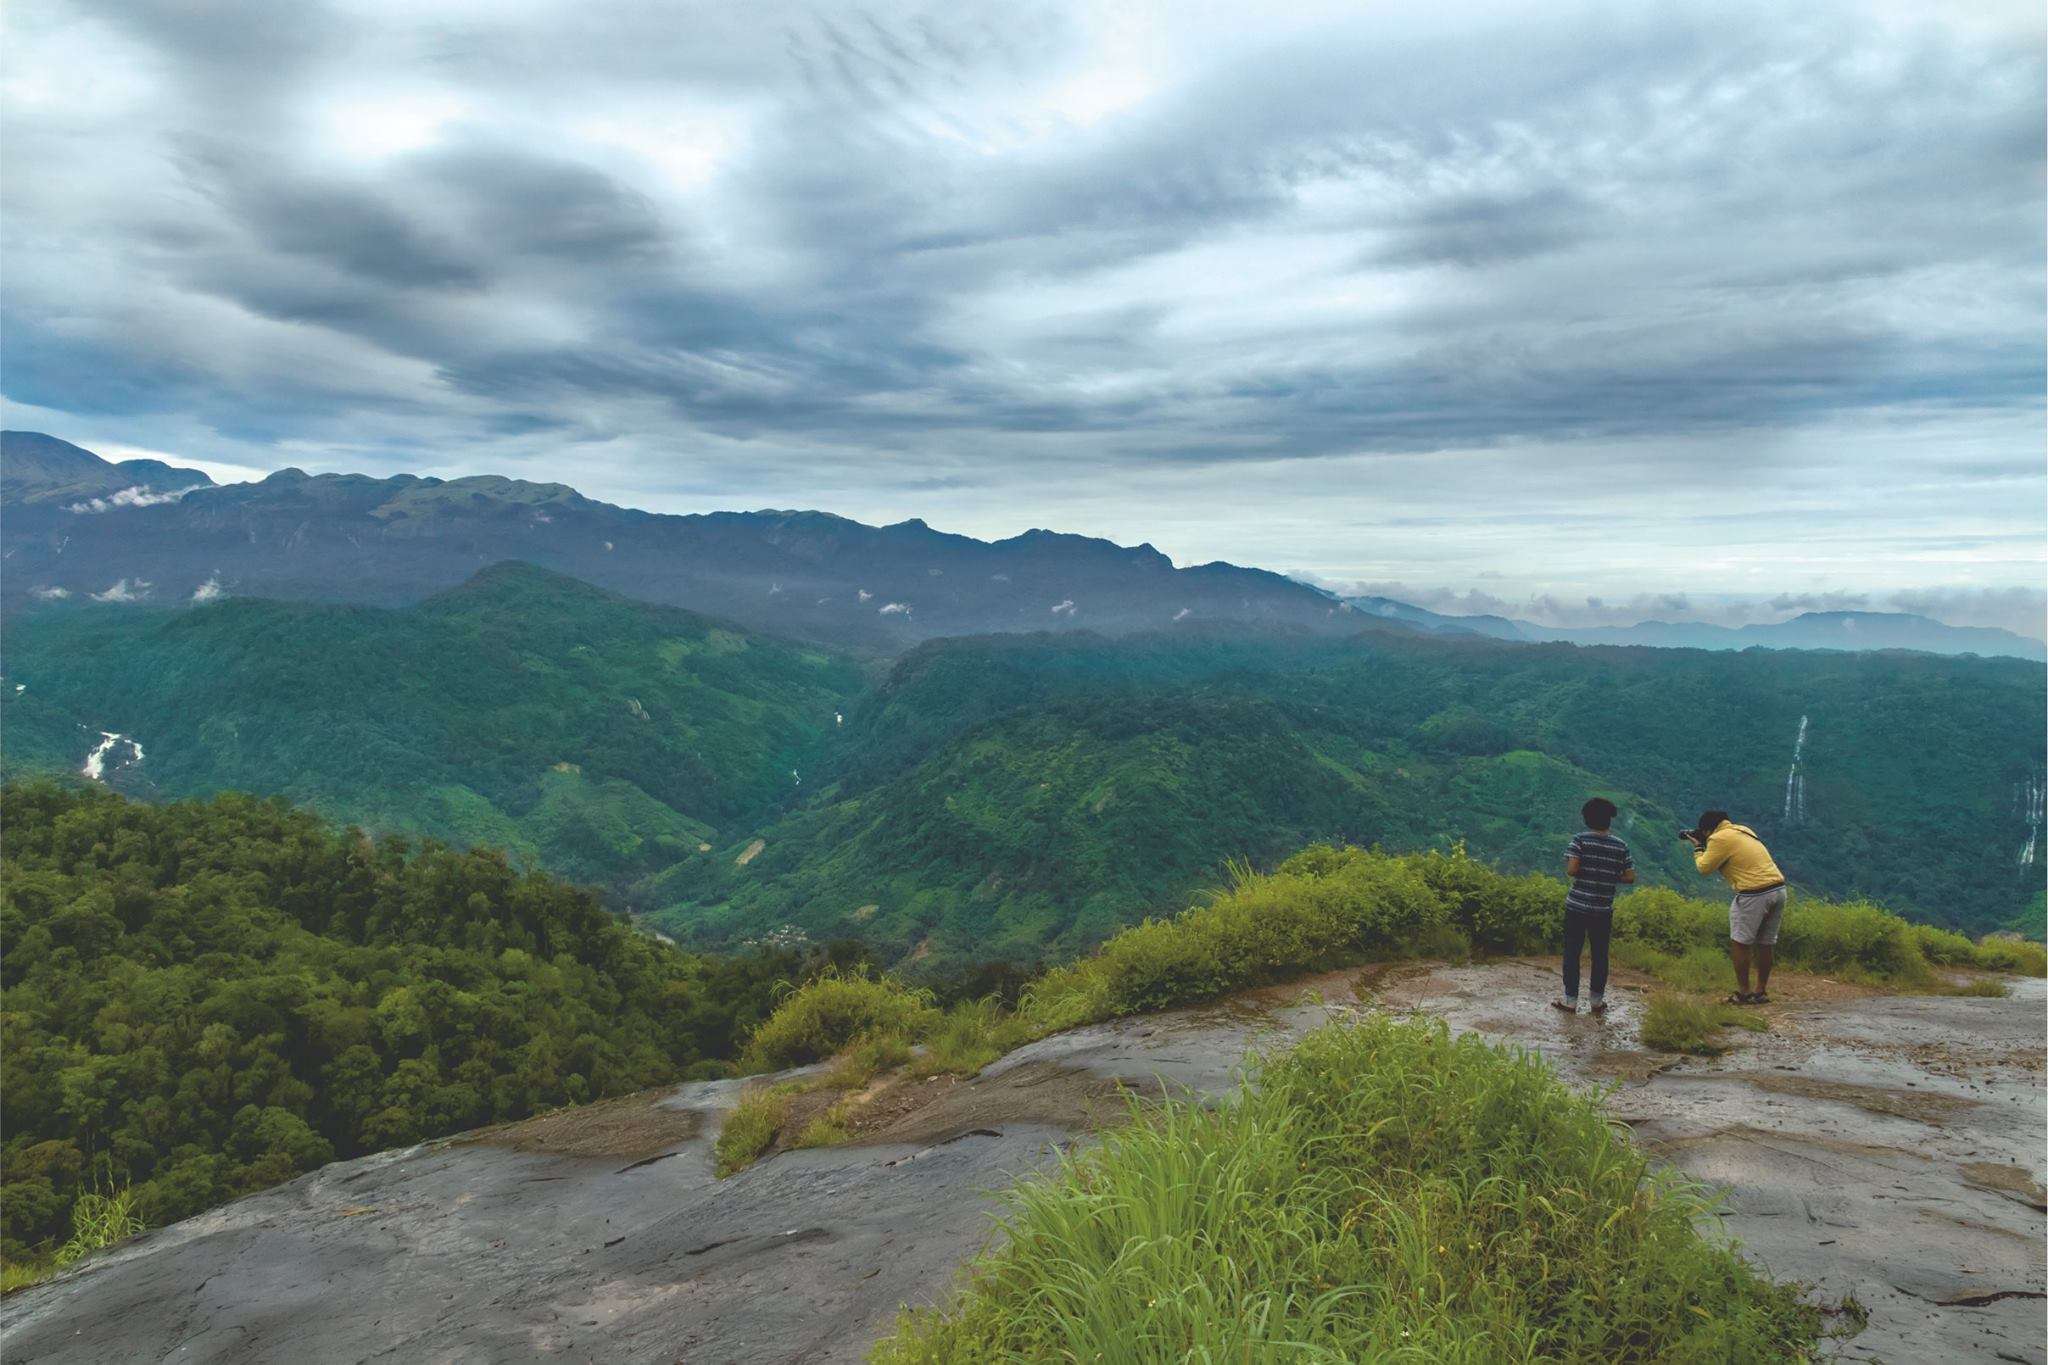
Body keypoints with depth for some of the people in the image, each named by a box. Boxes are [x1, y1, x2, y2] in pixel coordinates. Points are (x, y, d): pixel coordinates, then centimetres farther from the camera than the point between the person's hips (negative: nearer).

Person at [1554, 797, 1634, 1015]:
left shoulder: (1580, 840, -8)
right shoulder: (1620, 846, 0)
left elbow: (1571, 869, -18)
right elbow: (1630, 876, -1)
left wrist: (1579, 873, 4)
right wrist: (1610, 878, 14)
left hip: (1577, 906, -2)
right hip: (1603, 909, 2)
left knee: (1572, 953, 7)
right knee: (1600, 955, 14)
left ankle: (1570, 1001, 11)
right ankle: (1597, 1002, 23)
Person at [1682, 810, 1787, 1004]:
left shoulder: (1719, 839, -8)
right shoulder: (1743, 830, 18)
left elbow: (1704, 868, -1)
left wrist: (1698, 848, 14)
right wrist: (1704, 845, 23)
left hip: (1755, 894, -8)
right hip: (1778, 888, 8)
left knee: (1740, 943, 2)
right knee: (1765, 943, 14)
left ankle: (1743, 993, 4)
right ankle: (1761, 992, 21)